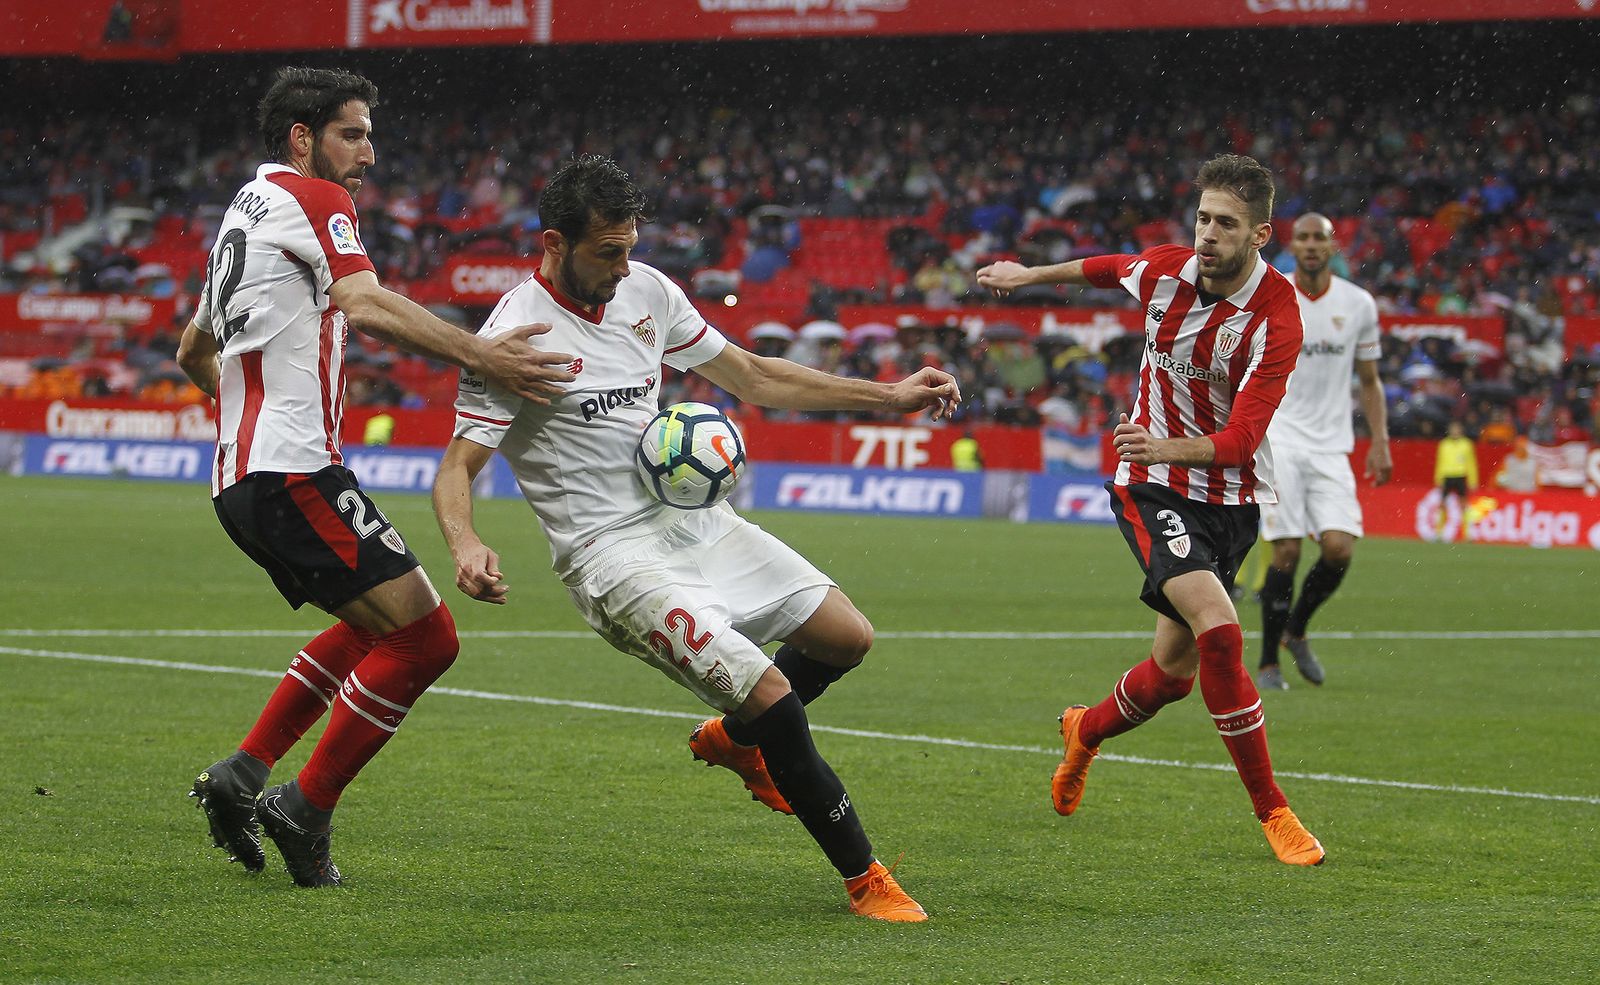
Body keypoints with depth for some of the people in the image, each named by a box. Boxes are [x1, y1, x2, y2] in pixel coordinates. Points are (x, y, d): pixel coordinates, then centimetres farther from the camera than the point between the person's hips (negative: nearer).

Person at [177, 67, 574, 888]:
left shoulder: (243, 211, 24)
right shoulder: (310, 197, -5)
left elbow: (193, 355, 36)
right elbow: (366, 307, -23)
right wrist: (483, 357, -27)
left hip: (238, 479, 10)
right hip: (292, 474, -10)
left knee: (374, 625, 24)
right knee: (425, 637, -10)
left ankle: (242, 775, 17)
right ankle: (305, 812, -5)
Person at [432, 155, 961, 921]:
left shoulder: (645, 290, 6)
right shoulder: (515, 335, -15)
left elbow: (752, 376, 15)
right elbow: (458, 465, -16)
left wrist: (889, 397, 14)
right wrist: (466, 548, -37)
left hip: (691, 519, 8)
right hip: (612, 554, -8)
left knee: (846, 638, 11)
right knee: (771, 695, -20)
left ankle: (734, 739, 38)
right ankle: (864, 879, -4)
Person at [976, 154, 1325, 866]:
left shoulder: (1277, 318, -18)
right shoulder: (1166, 270, -9)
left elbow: (1238, 441, -25)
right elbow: (1106, 270, 17)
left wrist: (1169, 447, -43)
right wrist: (1030, 275, 30)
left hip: (1230, 496, 1)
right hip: (1152, 486, -1)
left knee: (1175, 670, 8)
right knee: (1217, 630, -23)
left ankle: (1087, 730, 42)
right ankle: (1270, 808, -15)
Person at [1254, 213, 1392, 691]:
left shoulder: (1359, 305, 7)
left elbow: (1369, 381, 16)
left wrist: (1380, 441, 6)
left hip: (1331, 446, 3)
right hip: (1277, 440, -2)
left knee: (1339, 548, -12)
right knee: (1286, 550, -11)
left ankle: (1296, 630, 16)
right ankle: (1268, 664, 2)